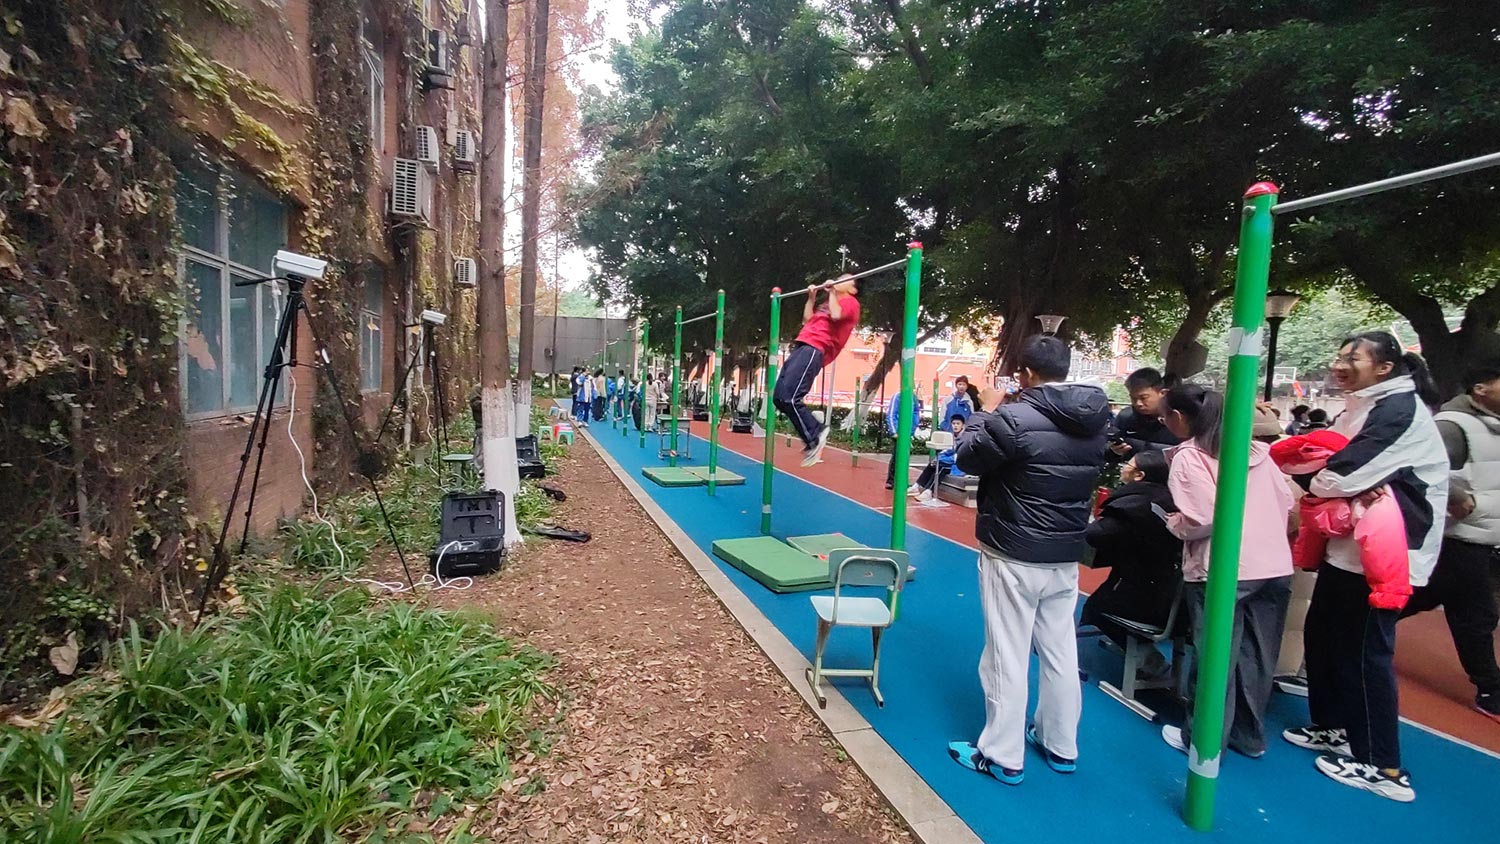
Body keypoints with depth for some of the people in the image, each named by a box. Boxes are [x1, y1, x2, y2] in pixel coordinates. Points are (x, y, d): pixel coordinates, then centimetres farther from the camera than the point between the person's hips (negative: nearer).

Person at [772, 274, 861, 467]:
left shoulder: (850, 302, 5)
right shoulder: (829, 301, 32)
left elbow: (836, 315, -16)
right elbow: (807, 320, 33)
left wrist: (832, 291, -5)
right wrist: (812, 297, 31)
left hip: (815, 350, -9)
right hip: (802, 347, 10)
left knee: (789, 398, -21)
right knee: (779, 397, 0)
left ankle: (814, 437, -9)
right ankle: (815, 432, 4)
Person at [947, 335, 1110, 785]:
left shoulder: (1015, 417, -21)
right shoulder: (1094, 421, 2)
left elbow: (968, 458, -9)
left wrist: (985, 410, 5)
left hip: (1013, 557, -7)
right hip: (1066, 557, 7)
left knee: (1007, 656, 5)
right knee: (1060, 653, 18)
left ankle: (1002, 756, 17)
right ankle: (1061, 746, 34)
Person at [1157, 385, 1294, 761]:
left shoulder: (1188, 457, -10)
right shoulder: (1256, 449, 12)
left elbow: (1201, 520, -18)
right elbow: (1286, 501, 13)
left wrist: (1172, 522, 1)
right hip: (1276, 567, 7)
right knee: (1257, 655, 17)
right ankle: (1250, 736, 32)